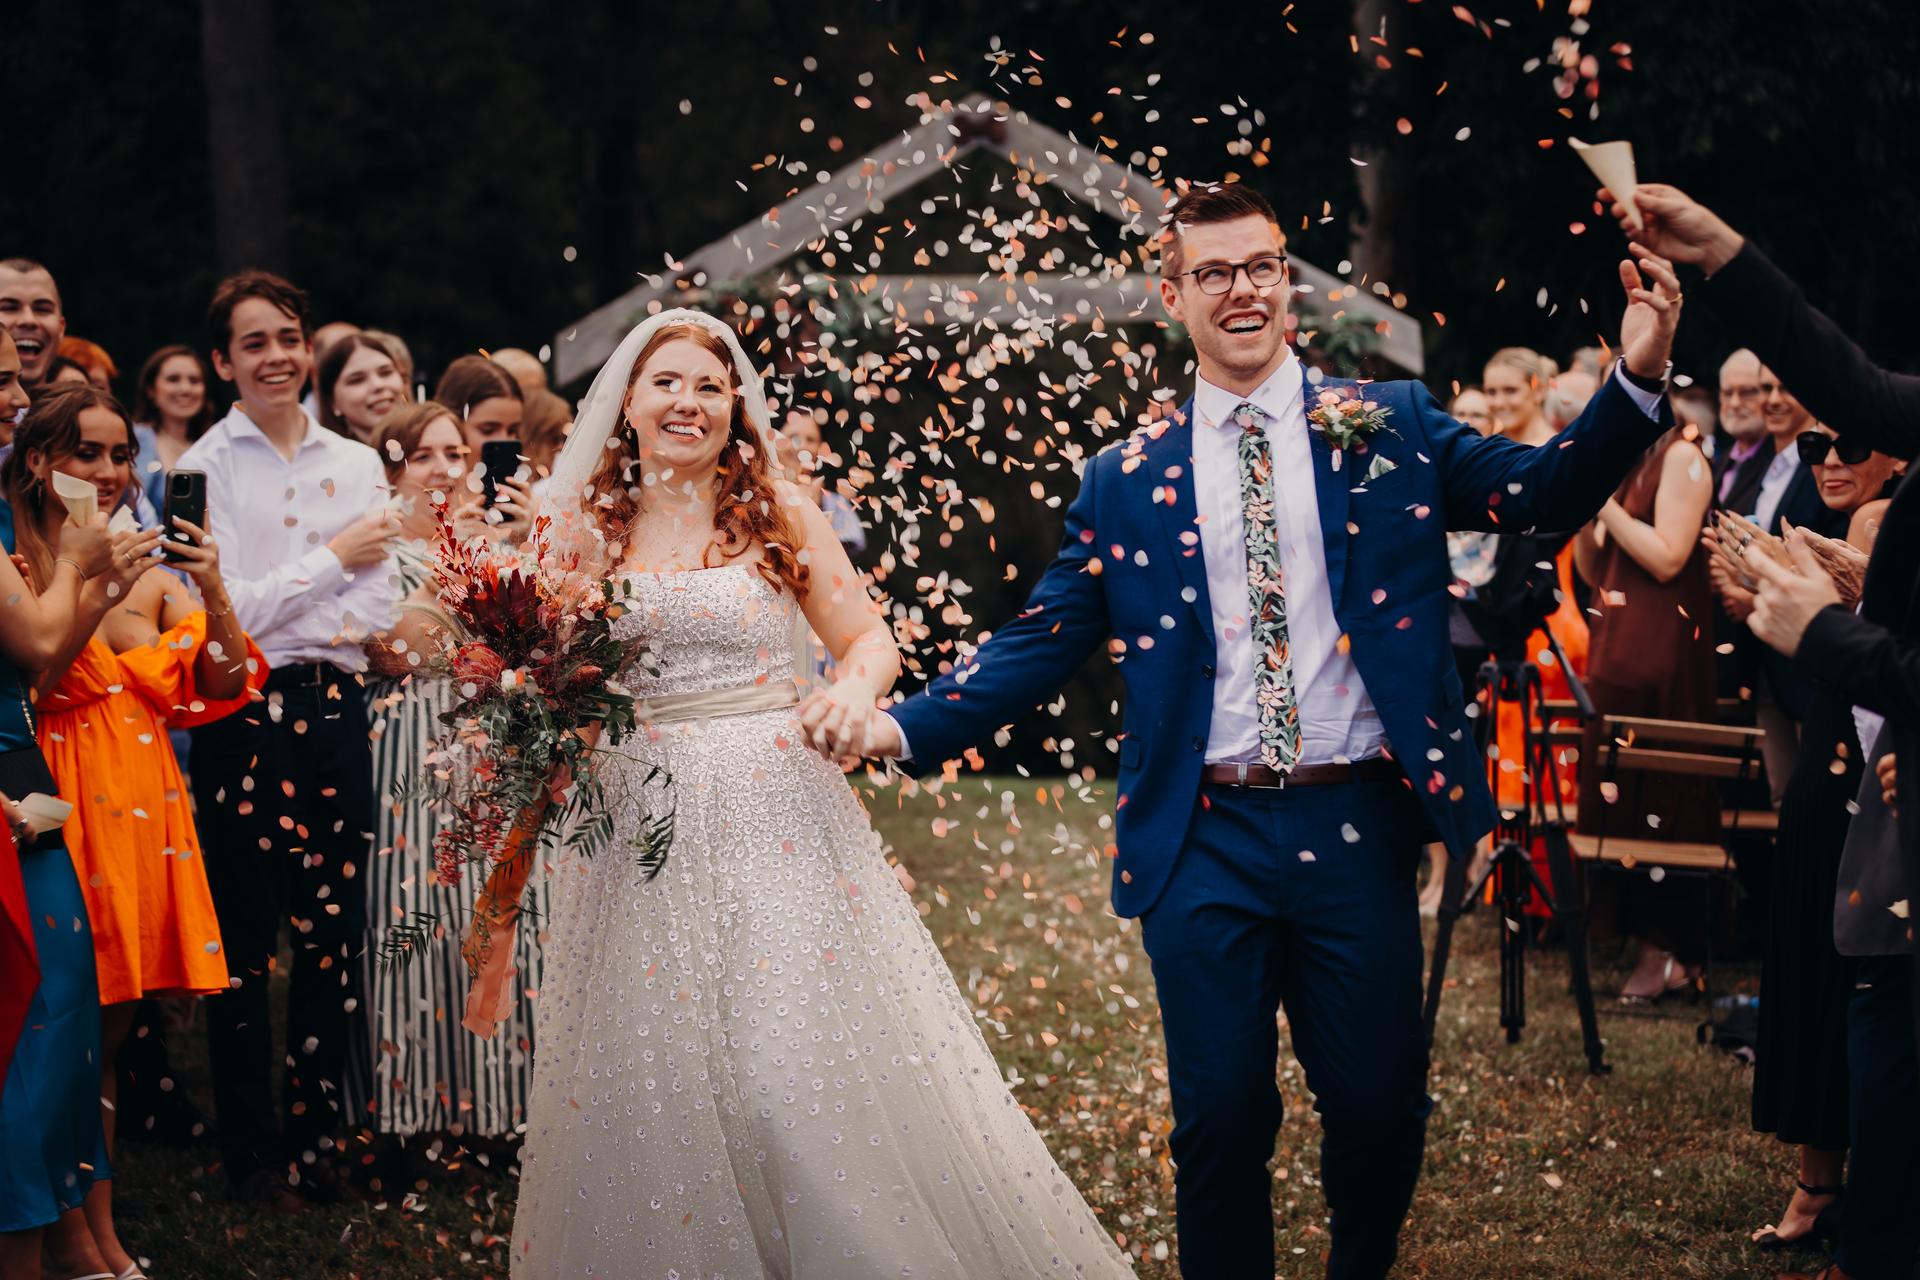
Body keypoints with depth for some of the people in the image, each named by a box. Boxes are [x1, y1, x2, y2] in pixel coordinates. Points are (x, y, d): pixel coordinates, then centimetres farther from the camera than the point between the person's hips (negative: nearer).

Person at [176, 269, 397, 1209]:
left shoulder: (356, 464, 11)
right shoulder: (203, 469, -1)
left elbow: (377, 604, 5)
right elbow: (223, 614, -9)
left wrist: (277, 622, -9)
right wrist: (333, 559, -3)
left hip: (334, 708, 3)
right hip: (242, 715, -3)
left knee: (333, 933, 6)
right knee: (245, 939, 1)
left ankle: (316, 1133, 17)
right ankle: (252, 1150, 10)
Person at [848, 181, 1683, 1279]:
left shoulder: (1392, 428, 5)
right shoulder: (1127, 480, 6)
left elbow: (1545, 491, -4)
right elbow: (1040, 644, 6)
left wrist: (1639, 380, -20)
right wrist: (903, 727, -6)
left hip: (1357, 828, 0)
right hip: (1206, 843, 0)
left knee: (1381, 1109, 6)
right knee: (1222, 1120, 3)